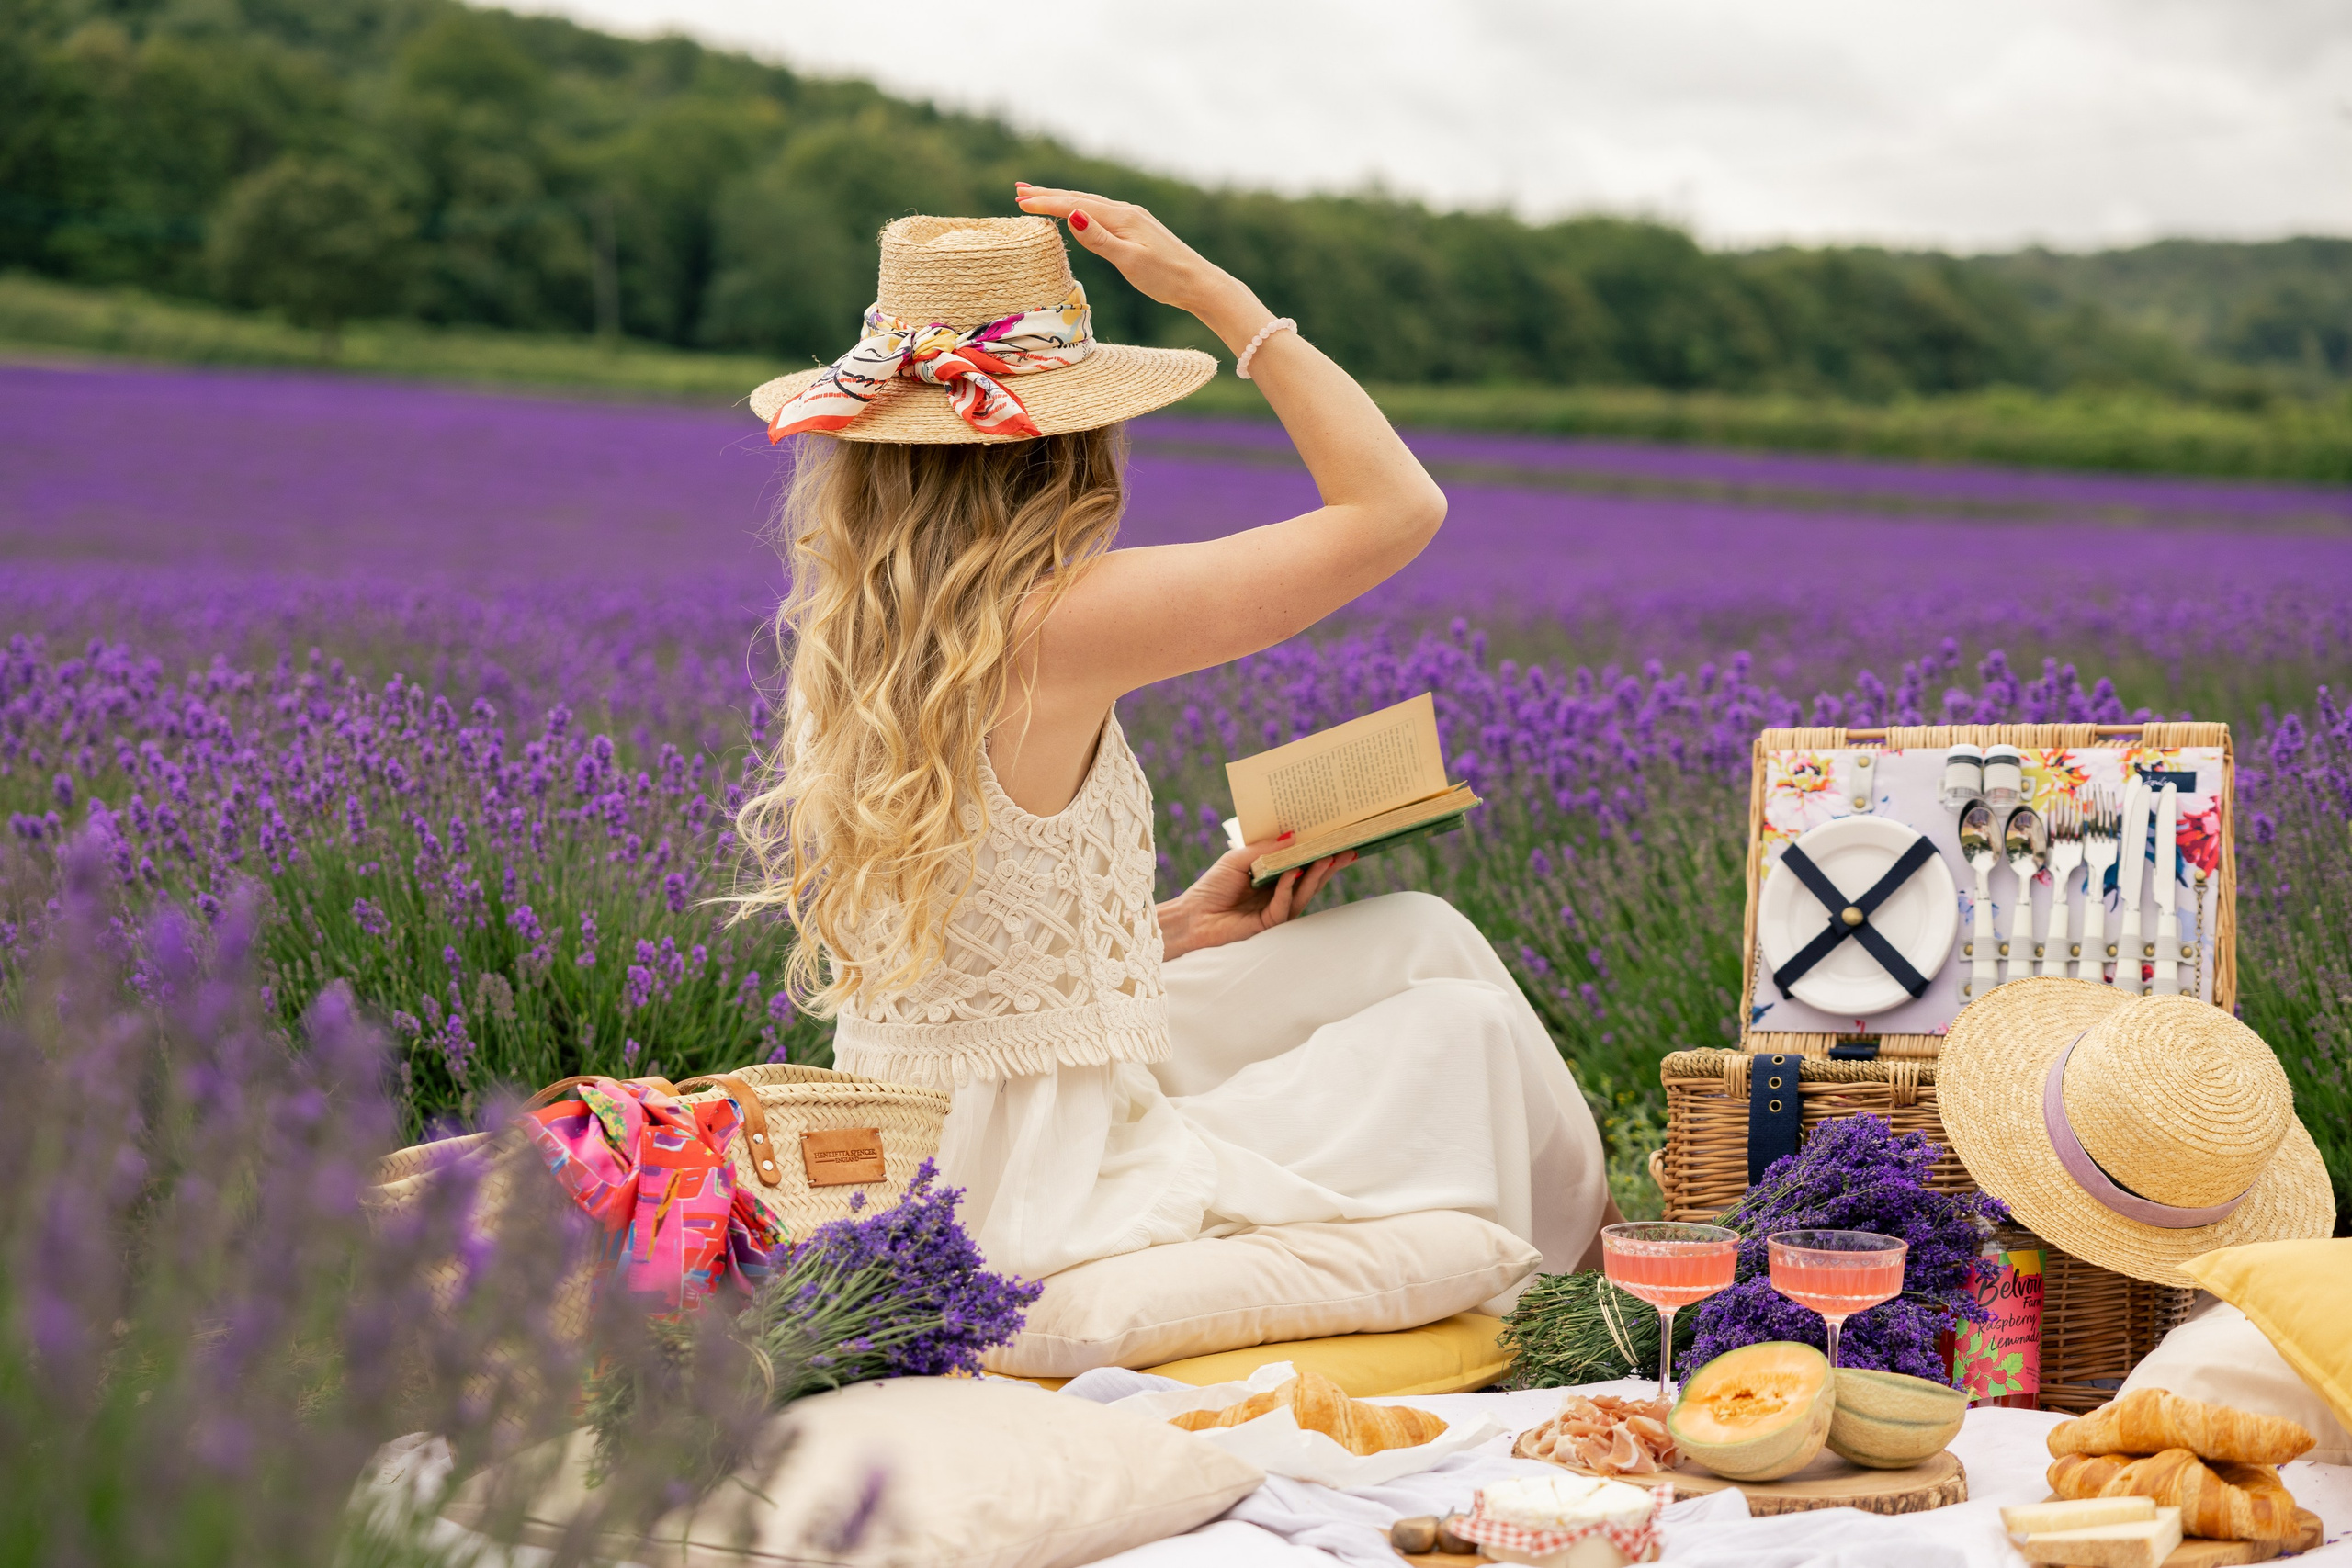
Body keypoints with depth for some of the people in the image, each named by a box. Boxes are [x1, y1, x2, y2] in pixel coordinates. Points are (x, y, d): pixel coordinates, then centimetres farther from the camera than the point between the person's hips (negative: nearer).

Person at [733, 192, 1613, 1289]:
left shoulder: (840, 640, 2)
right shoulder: (1057, 629, -23)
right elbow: (1399, 507, -14)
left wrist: (1173, 931, 9)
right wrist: (1209, 289, -11)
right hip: (1028, 1213, -8)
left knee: (1421, 940, 16)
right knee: (1464, 1026, 9)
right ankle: (1591, 1270, 34)